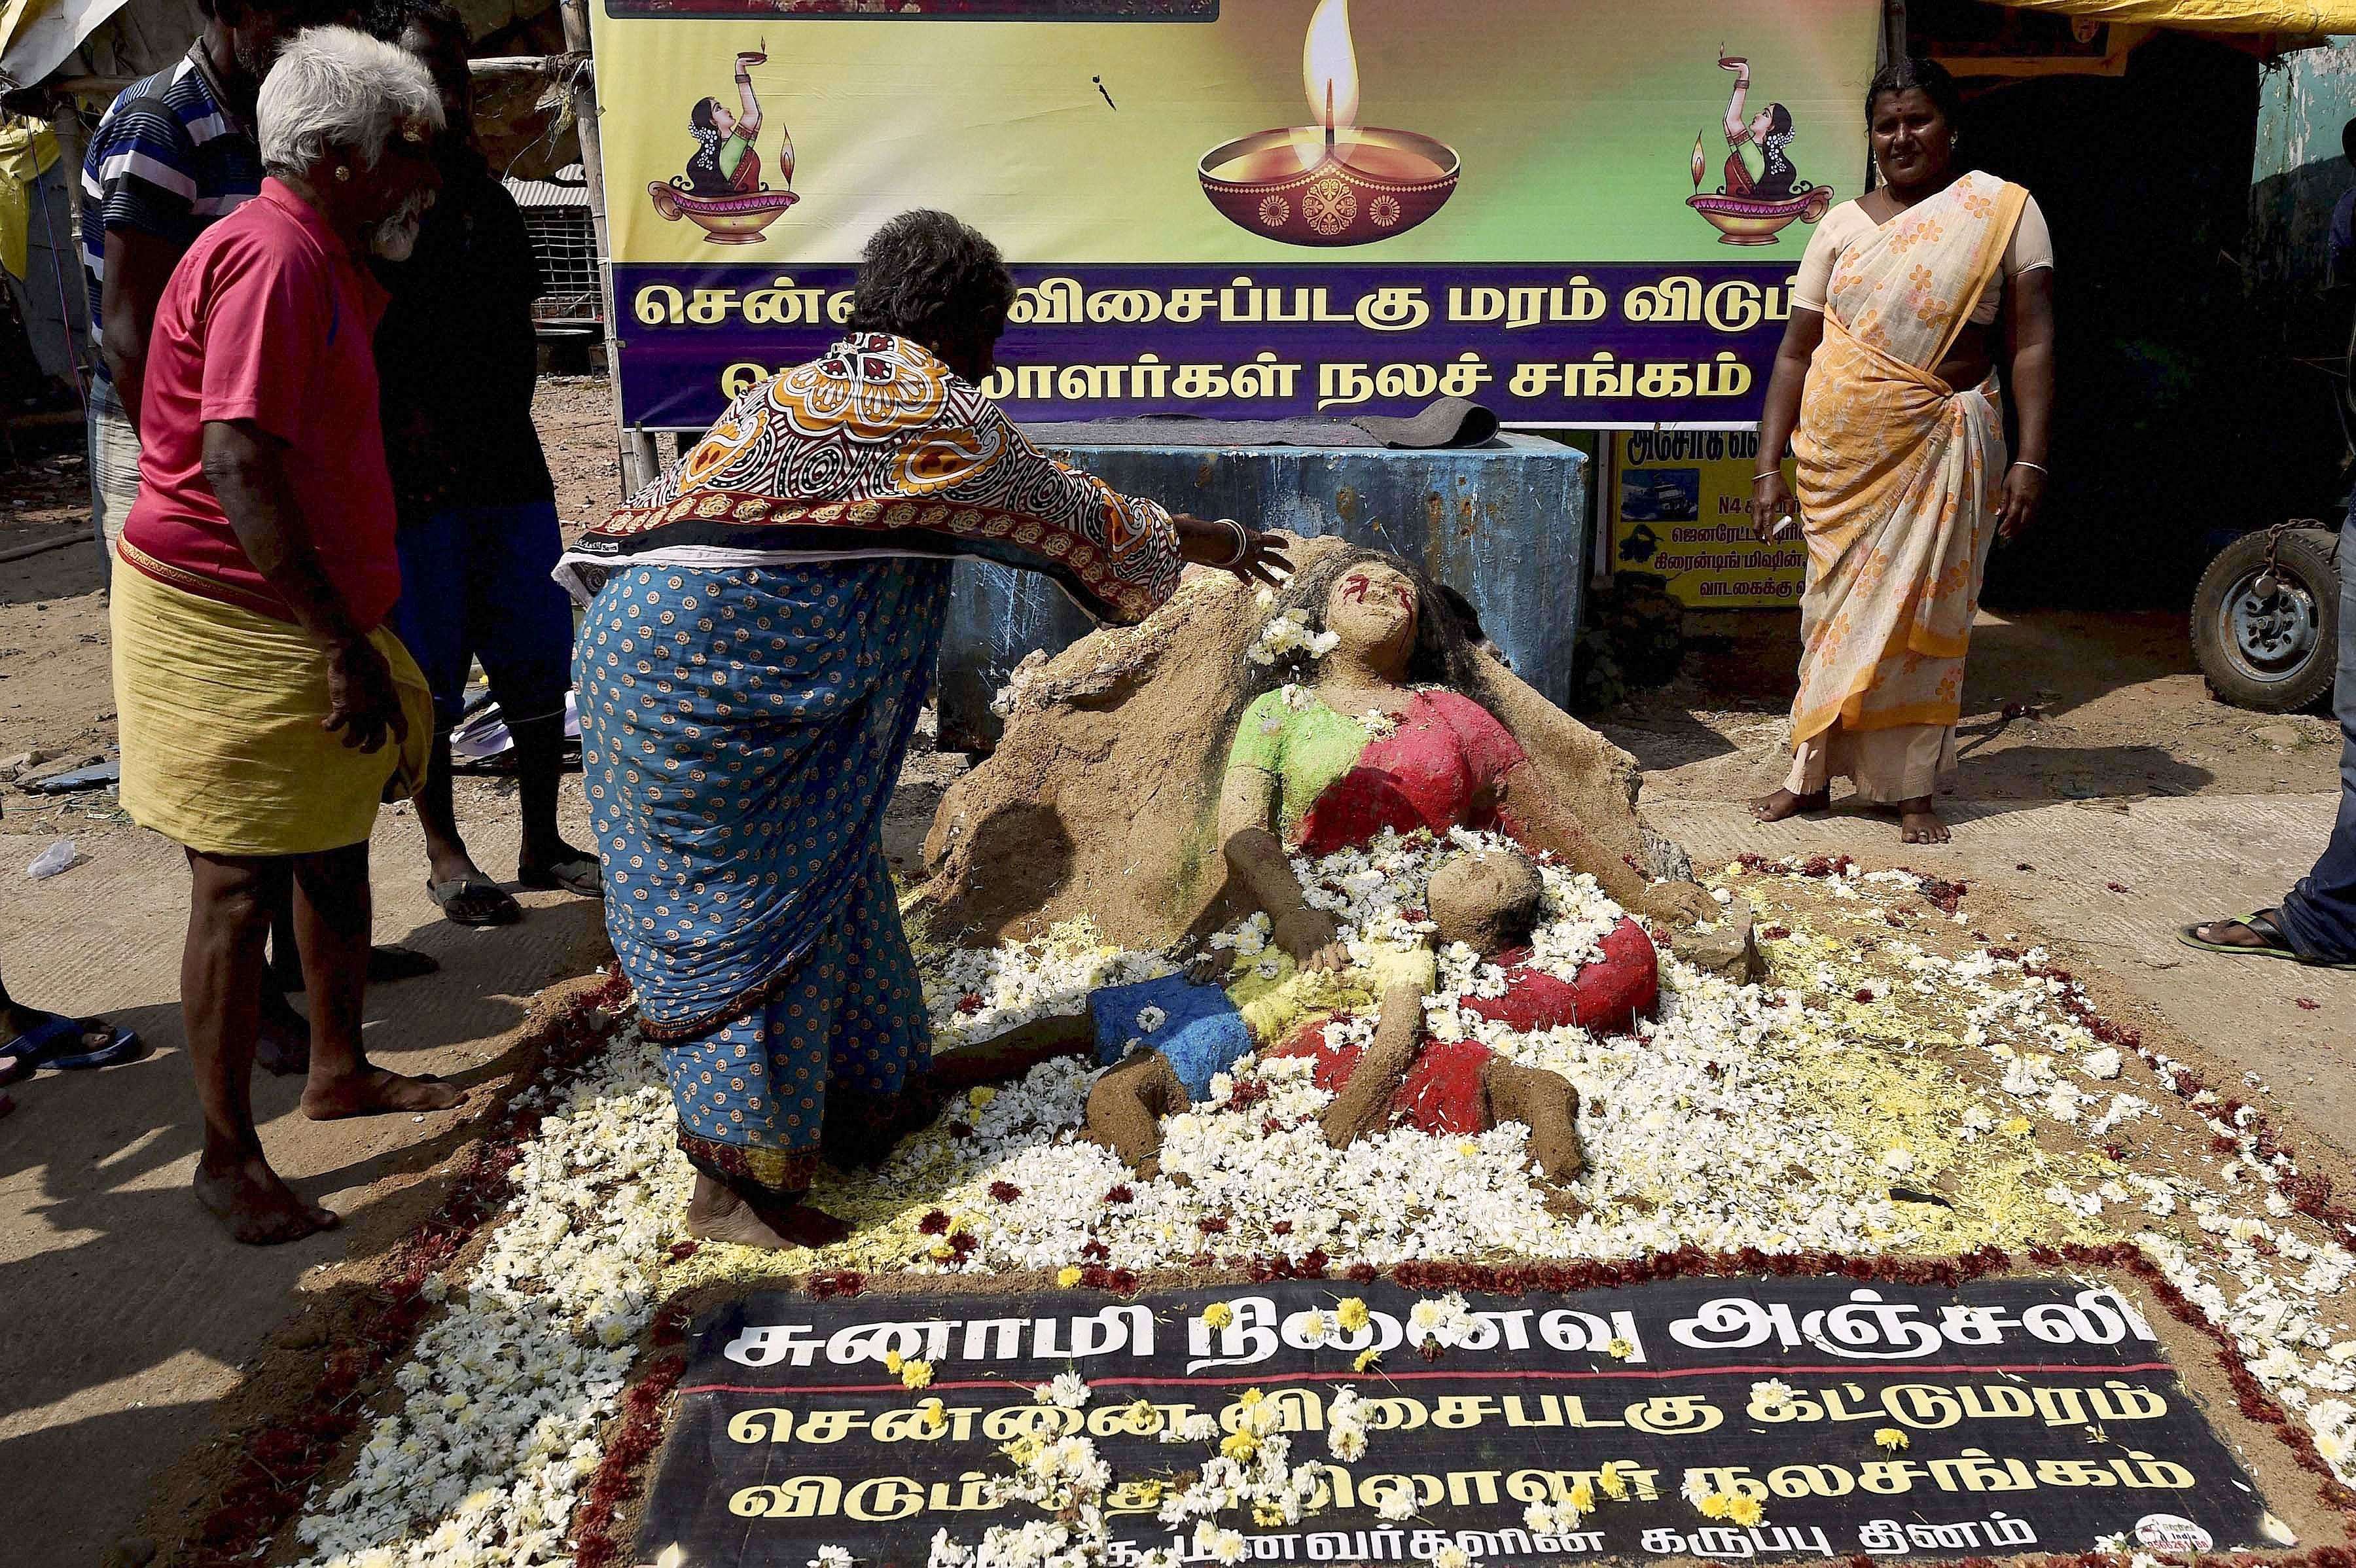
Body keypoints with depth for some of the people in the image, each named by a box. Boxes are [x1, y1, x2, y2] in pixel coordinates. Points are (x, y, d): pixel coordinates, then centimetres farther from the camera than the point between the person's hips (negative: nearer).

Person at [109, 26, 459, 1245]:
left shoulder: (323, 261, 14)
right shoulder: (273, 255, -19)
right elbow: (237, 466, -28)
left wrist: (355, 639, 17)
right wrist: (346, 646, -28)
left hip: (303, 622, 10)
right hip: (230, 628, -10)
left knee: (336, 847, 18)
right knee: (241, 884, -3)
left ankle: (339, 1070, 35)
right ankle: (227, 1155, 10)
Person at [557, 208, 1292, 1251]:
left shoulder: (794, 390, 20)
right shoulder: (932, 405, -1)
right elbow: (1068, 512, 9)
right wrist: (1200, 540, 22)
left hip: (642, 645, 9)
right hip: (704, 671, -8)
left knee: (818, 880, 17)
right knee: (743, 907, -1)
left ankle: (862, 1097, 31)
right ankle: (734, 1182, 7)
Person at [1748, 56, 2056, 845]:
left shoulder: (2004, 210, 1)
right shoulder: (1842, 225, 6)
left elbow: (2031, 344, -3)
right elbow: (1796, 351, 5)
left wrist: (2029, 461, -11)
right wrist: (1771, 466, 0)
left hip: (1940, 447, -1)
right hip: (1840, 452, 2)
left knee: (1923, 612, 3)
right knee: (1836, 607, 5)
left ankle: (1913, 788, 14)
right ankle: (1812, 776, 14)